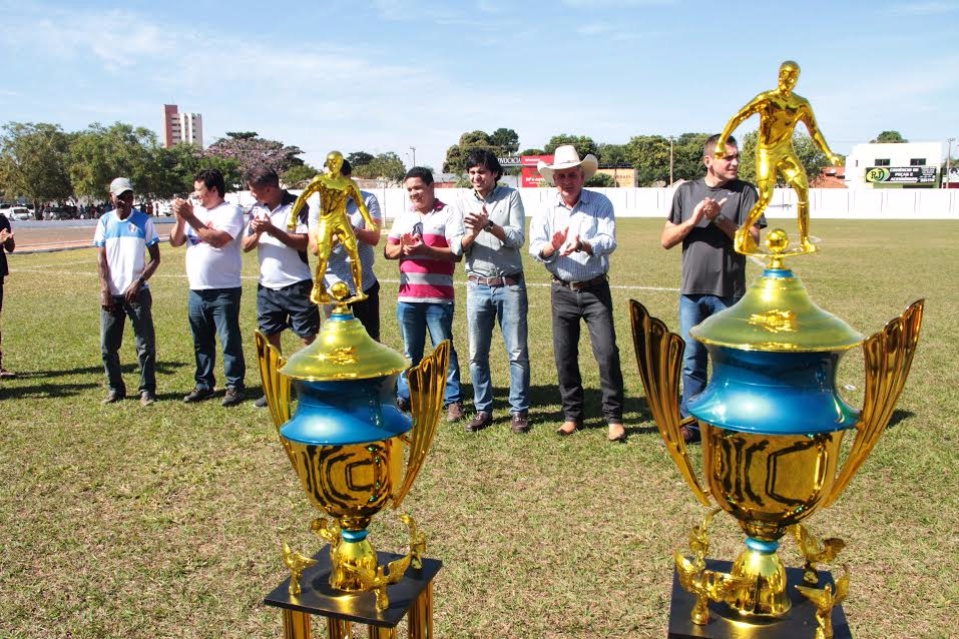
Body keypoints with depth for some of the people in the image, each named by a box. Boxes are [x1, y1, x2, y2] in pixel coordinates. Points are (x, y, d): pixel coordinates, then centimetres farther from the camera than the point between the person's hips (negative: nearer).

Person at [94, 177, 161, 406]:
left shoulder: (144, 221, 0)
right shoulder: (105, 222, 7)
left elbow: (155, 258, -1)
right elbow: (101, 259, 4)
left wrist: (139, 282, -12)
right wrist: (104, 289, -7)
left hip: (137, 292, -2)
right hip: (111, 294, 2)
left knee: (145, 344, -2)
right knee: (108, 345, 6)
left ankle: (147, 390, 7)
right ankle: (115, 388, 19)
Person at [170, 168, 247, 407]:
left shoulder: (231, 211, -6)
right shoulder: (194, 211, 13)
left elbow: (218, 239, -22)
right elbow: (175, 242, 11)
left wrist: (190, 217, -17)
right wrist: (180, 219, -6)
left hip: (224, 290, -7)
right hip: (197, 290, 7)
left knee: (229, 340, -2)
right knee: (201, 342, 13)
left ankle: (234, 386, 6)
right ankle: (203, 384, 24)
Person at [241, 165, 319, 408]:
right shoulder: (256, 209, 8)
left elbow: (303, 242, -15)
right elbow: (246, 246, 7)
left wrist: (272, 230, -21)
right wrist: (257, 233, -13)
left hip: (296, 285, -6)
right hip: (267, 286, 6)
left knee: (308, 337, 0)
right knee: (269, 337, 11)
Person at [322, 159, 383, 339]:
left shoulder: (368, 200, -4)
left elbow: (374, 237, -14)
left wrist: (353, 230, -34)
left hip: (364, 282, -1)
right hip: (333, 284, 1)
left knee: (371, 340, 10)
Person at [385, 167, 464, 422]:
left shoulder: (447, 214, -3)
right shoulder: (403, 217, 15)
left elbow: (457, 252, -11)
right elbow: (388, 251, 14)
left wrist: (425, 250, -21)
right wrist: (402, 248, -8)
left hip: (438, 297, -5)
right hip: (407, 296, 5)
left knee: (444, 349, 2)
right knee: (410, 351, 15)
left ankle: (453, 400, 10)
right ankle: (404, 396, 25)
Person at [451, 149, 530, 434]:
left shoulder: (511, 196, -1)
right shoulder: (462, 202, 4)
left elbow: (518, 238, -12)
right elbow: (457, 248, -2)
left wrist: (489, 225, -26)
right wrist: (473, 232, -22)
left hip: (510, 285, -2)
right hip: (478, 286, 2)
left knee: (517, 352, 3)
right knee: (477, 354, 7)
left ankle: (519, 411, 15)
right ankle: (483, 410, 20)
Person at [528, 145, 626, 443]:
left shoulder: (600, 203, -5)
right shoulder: (547, 210, 2)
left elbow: (609, 241, -17)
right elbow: (535, 248, -8)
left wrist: (582, 245, -37)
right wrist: (552, 246, -31)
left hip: (596, 290, -2)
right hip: (562, 291, 3)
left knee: (607, 353, -6)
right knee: (564, 357, 7)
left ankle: (614, 418, 7)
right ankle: (572, 416, 22)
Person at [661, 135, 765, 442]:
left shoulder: (744, 192, 1)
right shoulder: (686, 191, 7)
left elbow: (752, 240, -7)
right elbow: (666, 240, 4)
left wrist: (720, 218, -15)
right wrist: (693, 220, -11)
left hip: (729, 292, -2)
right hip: (692, 291, 2)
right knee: (692, 361, 8)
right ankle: (691, 421, 18)